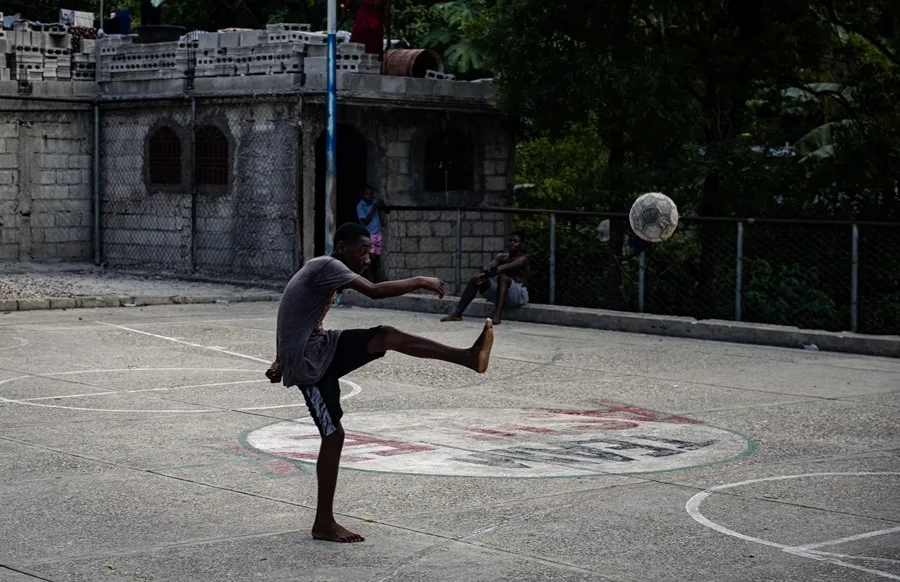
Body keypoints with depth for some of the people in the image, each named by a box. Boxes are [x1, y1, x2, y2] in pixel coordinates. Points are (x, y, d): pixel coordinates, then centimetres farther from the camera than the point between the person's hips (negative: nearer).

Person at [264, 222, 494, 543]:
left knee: (386, 335, -9)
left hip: (319, 349, 9)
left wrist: (282, 362, 26)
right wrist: (420, 282, -17)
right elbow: (374, 291, -26)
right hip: (306, 362, -9)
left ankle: (468, 356, -21)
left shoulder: (320, 269, 17)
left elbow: (295, 323, 23)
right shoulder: (328, 266, -15)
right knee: (333, 433, -9)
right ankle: (324, 524, -1)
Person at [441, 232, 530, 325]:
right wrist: (484, 274, -30)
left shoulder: (523, 259, -7)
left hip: (520, 295, -7)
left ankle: (497, 316, -50)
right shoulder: (502, 257, 14)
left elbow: (505, 268, -25)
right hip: (500, 293, 7)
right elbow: (489, 266, -5)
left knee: (503, 277, -35)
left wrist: (485, 274, -33)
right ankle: (457, 314, -15)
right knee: (475, 280, -8)